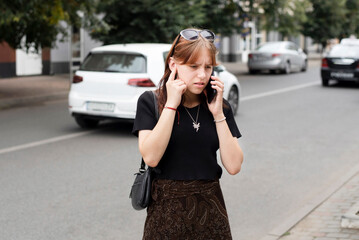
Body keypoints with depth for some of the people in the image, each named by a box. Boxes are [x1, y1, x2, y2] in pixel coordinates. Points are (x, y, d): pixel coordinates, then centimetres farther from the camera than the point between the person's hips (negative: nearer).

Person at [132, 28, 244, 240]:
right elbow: (151, 157, -18)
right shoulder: (150, 101, -5)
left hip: (210, 208, 3)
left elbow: (234, 166, -7)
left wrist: (218, 114, -12)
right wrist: (171, 105, -17)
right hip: (167, 209, -3)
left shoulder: (218, 106, 3)